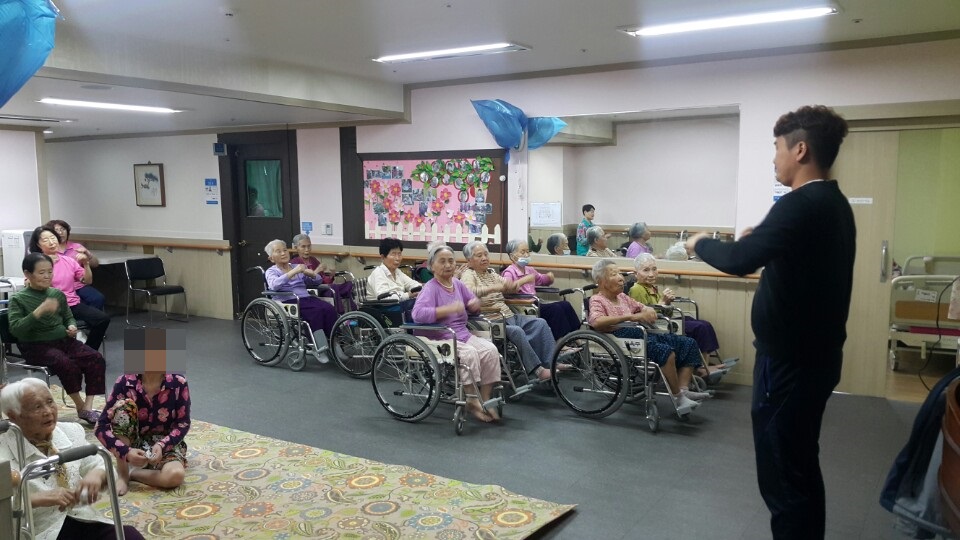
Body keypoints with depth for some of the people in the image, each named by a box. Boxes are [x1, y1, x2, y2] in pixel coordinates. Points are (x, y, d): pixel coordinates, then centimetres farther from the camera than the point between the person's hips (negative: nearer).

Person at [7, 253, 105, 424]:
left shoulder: (57, 294, 8)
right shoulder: (19, 299, -5)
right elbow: (15, 329, -17)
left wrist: (72, 327, -2)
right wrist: (39, 311, -27)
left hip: (63, 340, 5)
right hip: (36, 346, -5)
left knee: (96, 358, -18)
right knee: (66, 363, -32)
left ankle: (88, 406, -17)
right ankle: (80, 406, -13)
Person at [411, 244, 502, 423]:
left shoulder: (457, 284, 10)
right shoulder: (431, 288, -11)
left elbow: (473, 303, 25)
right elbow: (418, 313, -28)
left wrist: (476, 304, -2)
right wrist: (449, 309, -30)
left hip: (463, 334, 7)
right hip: (440, 338, -7)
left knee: (490, 350, -17)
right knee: (469, 354, -32)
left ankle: (485, 399, -10)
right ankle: (472, 401, -17)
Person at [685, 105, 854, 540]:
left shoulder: (802, 205, -22)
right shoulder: (832, 203, 10)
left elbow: (739, 260, -30)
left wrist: (701, 243, -12)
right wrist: (760, 239, 11)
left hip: (789, 360, -10)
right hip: (813, 354, 10)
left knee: (781, 476, 0)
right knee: (801, 467, 21)